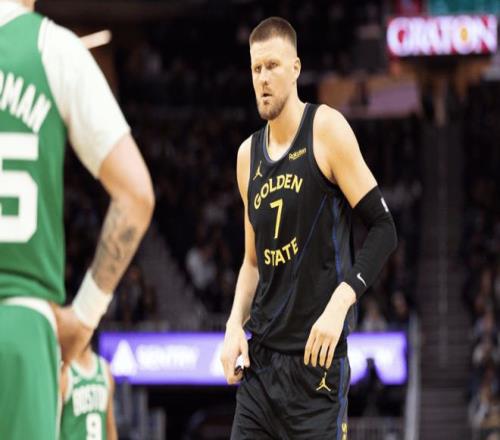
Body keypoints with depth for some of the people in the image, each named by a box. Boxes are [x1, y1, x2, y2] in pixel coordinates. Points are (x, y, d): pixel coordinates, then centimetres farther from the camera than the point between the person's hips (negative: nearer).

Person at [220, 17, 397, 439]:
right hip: (260, 359, 6)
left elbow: (383, 228, -9)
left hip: (316, 358, -6)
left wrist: (339, 305, -20)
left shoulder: (326, 129, -6)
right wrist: (235, 324, 5)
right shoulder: (248, 155, 13)